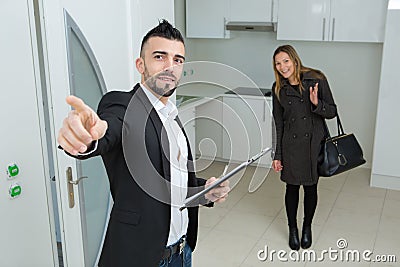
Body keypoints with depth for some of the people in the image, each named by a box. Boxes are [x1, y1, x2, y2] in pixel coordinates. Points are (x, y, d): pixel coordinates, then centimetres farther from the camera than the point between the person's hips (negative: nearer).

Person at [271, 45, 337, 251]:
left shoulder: (317, 79, -9)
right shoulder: (278, 88, -1)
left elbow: (332, 111, -3)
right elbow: (278, 124, 3)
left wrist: (317, 104, -25)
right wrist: (277, 155, 3)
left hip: (314, 143, -1)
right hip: (291, 144, 1)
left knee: (310, 188, 12)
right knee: (292, 187, 10)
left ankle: (307, 227, 35)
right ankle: (292, 229, 31)